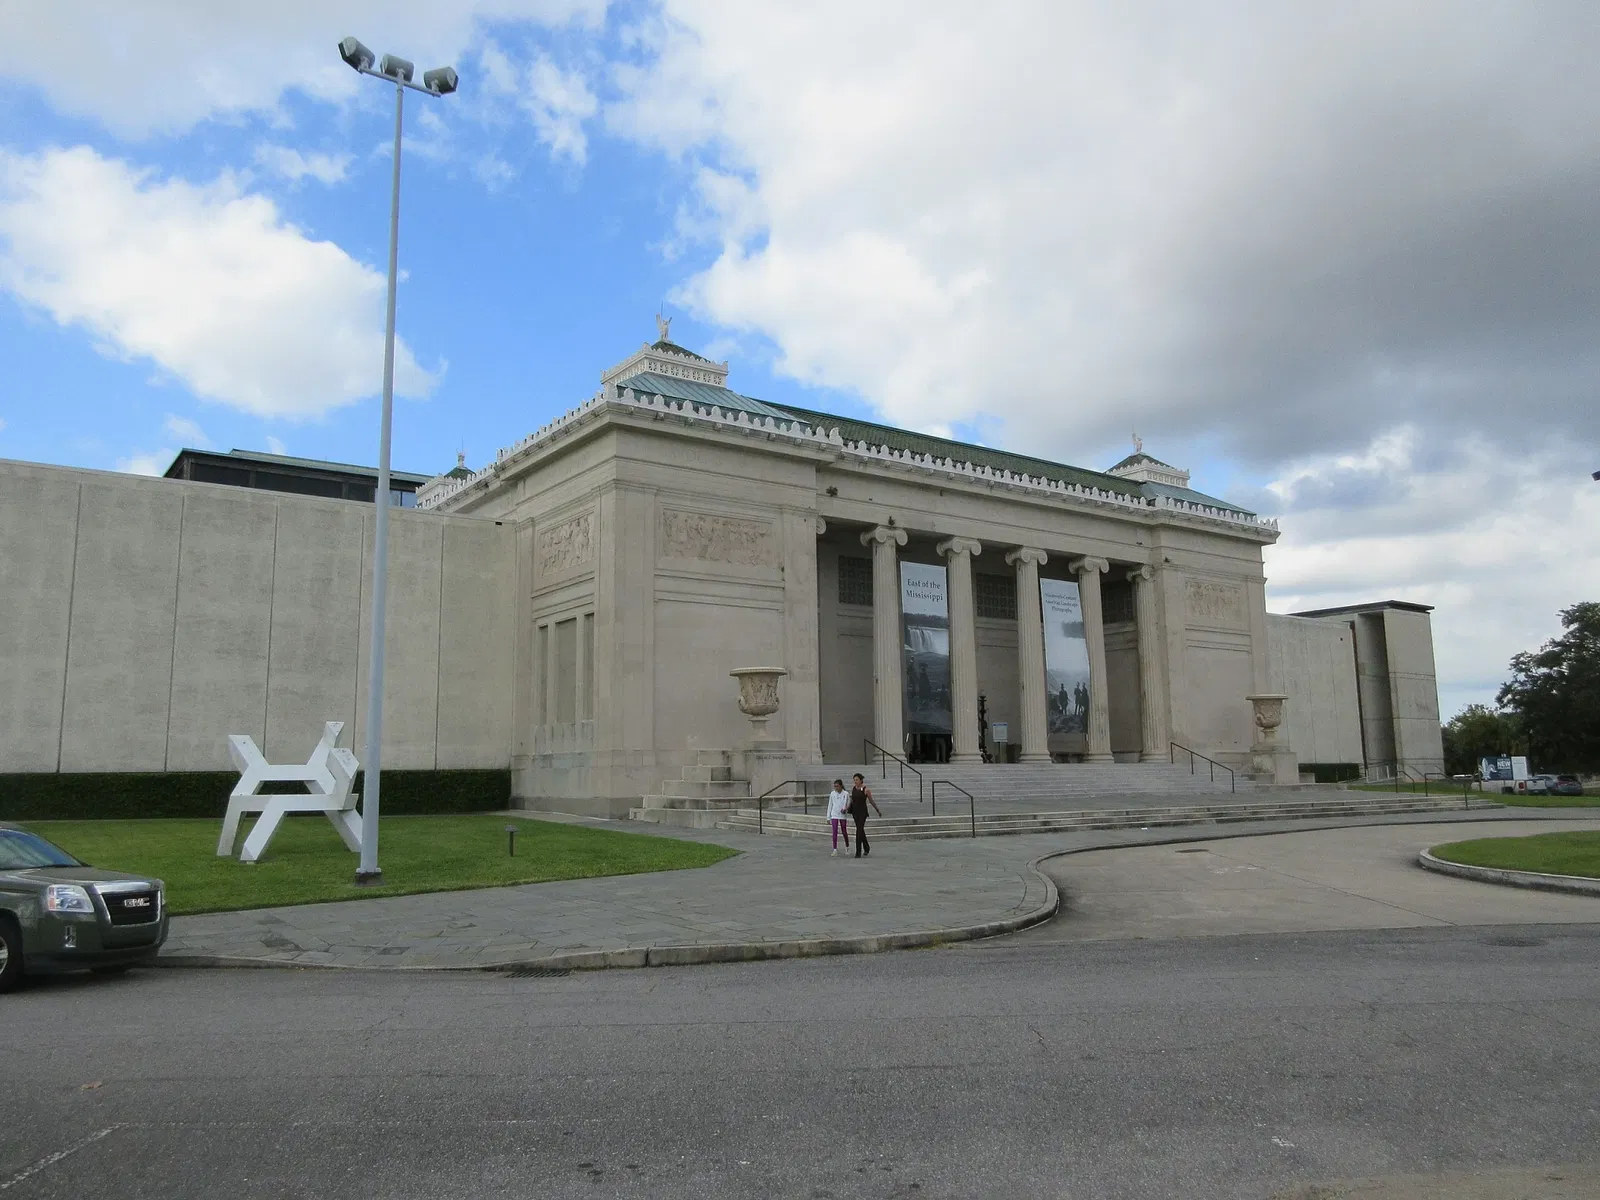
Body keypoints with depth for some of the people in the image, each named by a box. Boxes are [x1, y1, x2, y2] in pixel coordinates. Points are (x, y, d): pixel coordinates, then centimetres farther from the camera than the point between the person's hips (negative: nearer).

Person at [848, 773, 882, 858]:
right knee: (861, 830, 16)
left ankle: (858, 852, -10)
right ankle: (867, 848, 35)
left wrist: (878, 810, 6)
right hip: (855, 811, 6)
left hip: (863, 812, -6)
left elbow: (871, 801, 0)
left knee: (859, 830, -12)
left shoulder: (866, 789, -10)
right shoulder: (853, 788, 5)